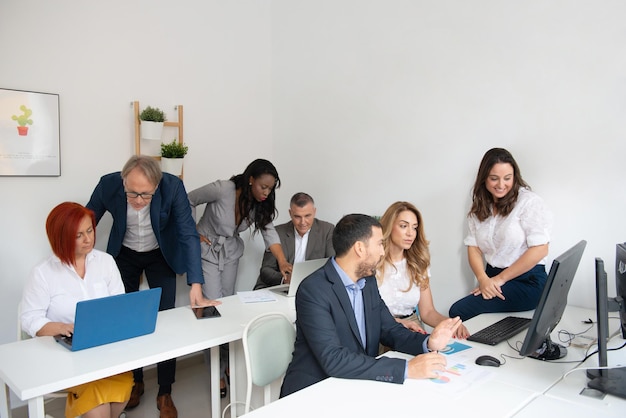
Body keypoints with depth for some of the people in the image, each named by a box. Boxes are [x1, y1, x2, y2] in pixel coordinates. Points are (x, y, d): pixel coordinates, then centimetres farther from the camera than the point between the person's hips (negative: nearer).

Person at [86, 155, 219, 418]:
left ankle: (165, 393, 13)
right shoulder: (108, 185, -26)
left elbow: (188, 235, -31)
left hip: (160, 255, -1)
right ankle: (134, 382, 31)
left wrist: (195, 286, -38)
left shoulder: (173, 187, -31)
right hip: (124, 255, 2)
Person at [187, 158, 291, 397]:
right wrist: (193, 233, -14)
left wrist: (282, 261, -33)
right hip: (207, 250, -5)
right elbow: (189, 201, -14)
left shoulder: (259, 204, -10)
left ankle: (227, 363, 26)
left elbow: (268, 231, -19)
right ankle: (218, 372, 4)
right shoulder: (223, 189, -26)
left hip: (231, 252, 5)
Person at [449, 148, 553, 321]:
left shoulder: (529, 202, -8)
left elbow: (539, 250, -13)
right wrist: (483, 279, -12)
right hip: (492, 279, 5)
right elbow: (473, 247, 6)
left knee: (458, 311, -22)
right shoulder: (479, 207, 10)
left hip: (527, 281, -5)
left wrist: (500, 278, -10)